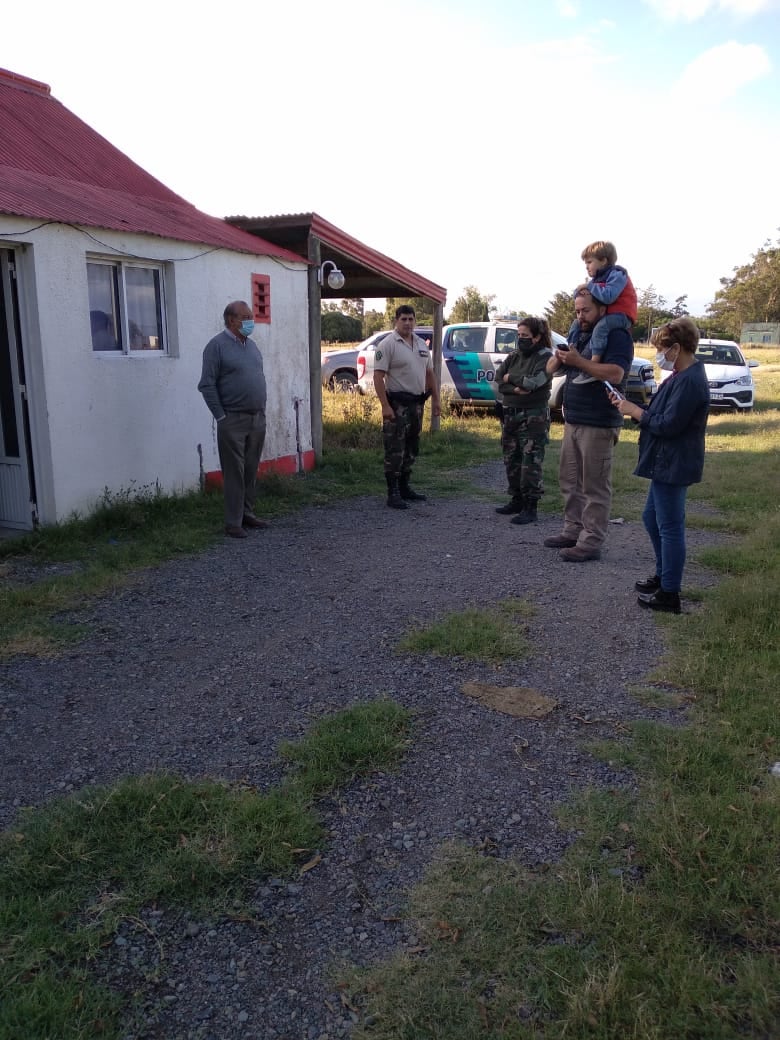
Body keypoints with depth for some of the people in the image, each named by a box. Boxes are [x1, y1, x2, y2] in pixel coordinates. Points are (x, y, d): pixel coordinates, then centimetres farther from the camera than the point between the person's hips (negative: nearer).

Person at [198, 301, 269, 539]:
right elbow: (207, 385, -10)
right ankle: (233, 522, 3)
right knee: (234, 473, -3)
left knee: (251, 470, 11)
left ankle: (247, 513, 22)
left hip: (257, 419, 7)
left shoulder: (251, 344, 14)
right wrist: (221, 417, -12)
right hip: (233, 421, -6)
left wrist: (262, 410, 14)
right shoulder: (217, 346, -7)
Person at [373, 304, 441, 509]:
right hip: (397, 405, -8)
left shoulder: (421, 344, 13)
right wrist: (385, 406, -23)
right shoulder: (388, 344, -10)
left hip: (417, 403, 8)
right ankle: (393, 494, -2)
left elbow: (429, 373, 20)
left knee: (411, 449, 14)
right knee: (395, 451, -6)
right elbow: (378, 376, -16)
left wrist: (435, 399, 14)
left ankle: (404, 488, 25)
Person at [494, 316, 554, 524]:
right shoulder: (513, 356, 10)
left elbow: (533, 383, -20)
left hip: (533, 418, -7)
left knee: (530, 463, -6)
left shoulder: (545, 357, -7)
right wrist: (515, 389, -18)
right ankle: (517, 500, 24)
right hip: (510, 416, 7)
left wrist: (510, 378, -5)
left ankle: (530, 507, -3)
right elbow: (497, 381, 0)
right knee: (511, 460, 12)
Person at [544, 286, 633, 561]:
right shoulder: (580, 336, 18)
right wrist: (558, 357, -5)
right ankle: (573, 530, 23)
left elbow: (615, 374, -24)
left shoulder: (616, 336, -8)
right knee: (569, 480, 13)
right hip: (572, 422, 9)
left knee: (594, 486, -6)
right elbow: (551, 369, 18)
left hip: (598, 425, -9)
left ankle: (592, 542, -2)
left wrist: (578, 361, -24)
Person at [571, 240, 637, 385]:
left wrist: (590, 287, -19)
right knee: (577, 324, 12)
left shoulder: (617, 275, -15)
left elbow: (608, 296, -31)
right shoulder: (597, 278, 13)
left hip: (621, 315, -10)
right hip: (606, 315, 10)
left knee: (600, 328, -37)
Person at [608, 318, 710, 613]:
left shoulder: (690, 381, -21)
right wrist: (630, 406, 4)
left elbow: (668, 424, -24)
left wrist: (634, 411, -13)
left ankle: (669, 595, 7)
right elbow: (663, 414, 15)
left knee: (670, 527, -3)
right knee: (652, 519, 21)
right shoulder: (682, 377, 11)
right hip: (666, 464, 11)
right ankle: (663, 576, 35)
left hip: (673, 466, -11)